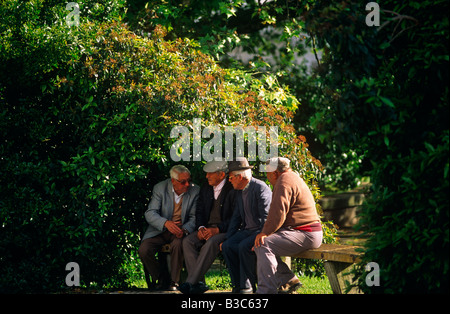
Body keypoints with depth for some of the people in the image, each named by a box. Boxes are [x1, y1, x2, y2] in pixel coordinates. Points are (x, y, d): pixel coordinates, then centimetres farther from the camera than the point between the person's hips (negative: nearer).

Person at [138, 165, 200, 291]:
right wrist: (166, 223, -36)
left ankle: (175, 282, -17)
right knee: (143, 250, -23)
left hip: (180, 231, -1)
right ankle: (160, 279, 1)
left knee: (178, 244, -35)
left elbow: (194, 217, -6)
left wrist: (184, 230, -29)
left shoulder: (195, 191, -6)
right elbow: (150, 213, -15)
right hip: (159, 230, 1)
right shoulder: (160, 188, -8)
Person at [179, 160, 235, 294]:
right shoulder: (205, 189, 14)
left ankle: (190, 282, -36)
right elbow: (199, 212, 15)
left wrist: (217, 229, -22)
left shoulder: (232, 190, -7)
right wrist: (200, 228, -7)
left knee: (211, 242, -36)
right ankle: (199, 283, -27)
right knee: (187, 241, -21)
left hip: (224, 231, -6)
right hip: (207, 228, 6)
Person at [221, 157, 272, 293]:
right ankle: (238, 285, -11)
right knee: (227, 246, -17)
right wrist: (227, 239, 7)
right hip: (247, 230, 8)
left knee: (244, 246, -32)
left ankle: (248, 286, -19)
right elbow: (236, 218, 17)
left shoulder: (261, 188, -13)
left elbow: (266, 217, -19)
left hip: (261, 231, -8)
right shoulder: (239, 192, 13)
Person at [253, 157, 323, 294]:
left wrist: (265, 232, -15)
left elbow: (278, 212, -23)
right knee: (259, 244, 9)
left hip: (304, 235, -11)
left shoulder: (284, 183, -13)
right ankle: (289, 280, 8)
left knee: (263, 245, -24)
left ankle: (266, 290, -27)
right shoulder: (293, 177, 23)